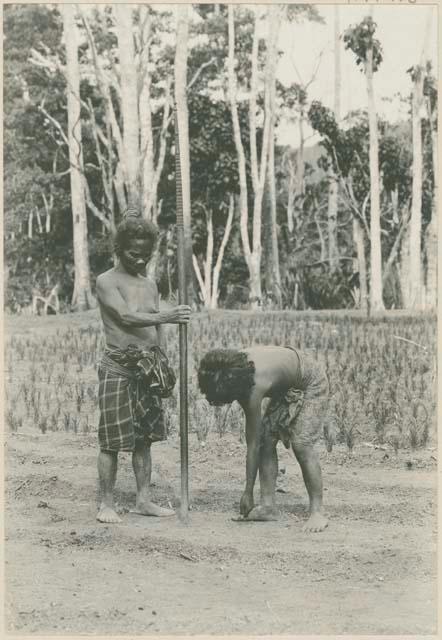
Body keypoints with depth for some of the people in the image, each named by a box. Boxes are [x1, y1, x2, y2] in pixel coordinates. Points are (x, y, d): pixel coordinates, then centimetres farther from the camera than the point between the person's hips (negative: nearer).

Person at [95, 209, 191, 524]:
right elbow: (126, 317, -20)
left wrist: (164, 366, 8)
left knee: (145, 437, 9)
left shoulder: (150, 284, 14)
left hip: (149, 366, 6)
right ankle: (107, 504, 4)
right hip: (118, 365, -6)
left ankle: (144, 500, 16)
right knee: (112, 440, -4)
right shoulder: (106, 282, -6)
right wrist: (168, 316, -30)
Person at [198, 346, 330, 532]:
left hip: (311, 384, -9)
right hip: (287, 387, 9)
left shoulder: (255, 387, -37)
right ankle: (268, 506, -3)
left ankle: (317, 512, -19)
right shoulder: (236, 363, -18)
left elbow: (252, 445, -31)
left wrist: (248, 493, -25)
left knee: (301, 444, -21)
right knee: (266, 439, -4)